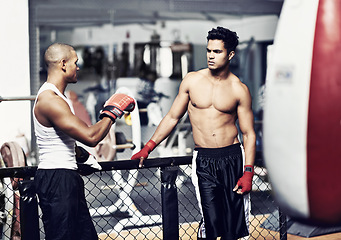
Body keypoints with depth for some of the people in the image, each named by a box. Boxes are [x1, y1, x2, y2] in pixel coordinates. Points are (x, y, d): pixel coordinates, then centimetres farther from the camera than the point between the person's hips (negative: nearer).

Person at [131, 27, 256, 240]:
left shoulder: (239, 90, 1)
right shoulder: (192, 81, 5)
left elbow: (249, 134, 2)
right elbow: (173, 117, 13)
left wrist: (248, 172, -7)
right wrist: (147, 148, 9)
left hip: (232, 158, 0)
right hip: (203, 160, 1)